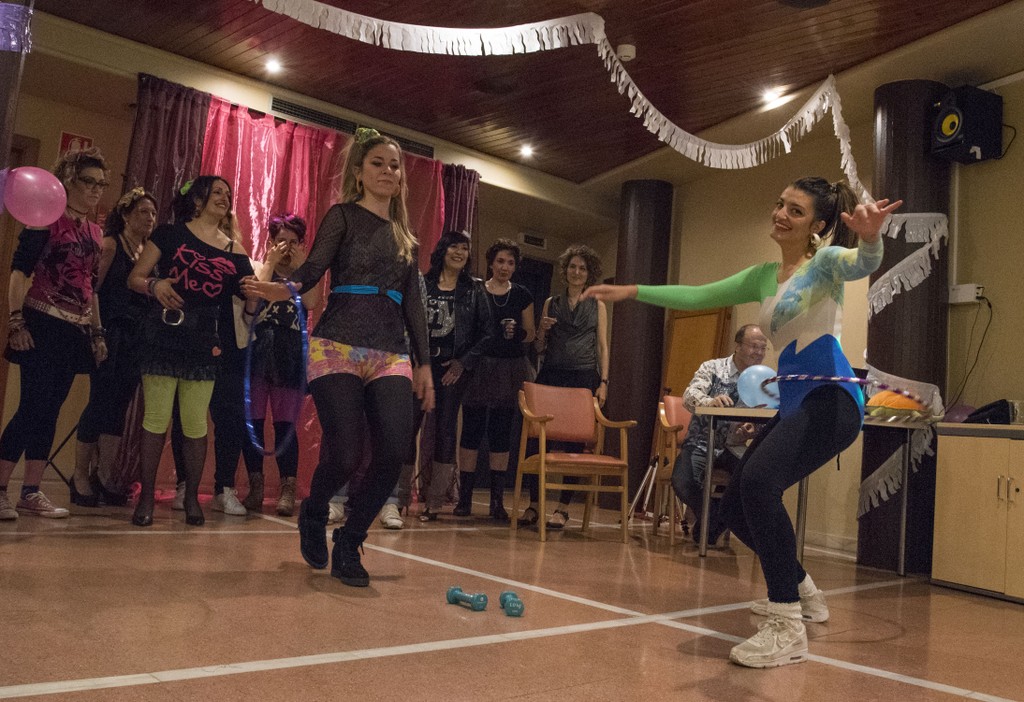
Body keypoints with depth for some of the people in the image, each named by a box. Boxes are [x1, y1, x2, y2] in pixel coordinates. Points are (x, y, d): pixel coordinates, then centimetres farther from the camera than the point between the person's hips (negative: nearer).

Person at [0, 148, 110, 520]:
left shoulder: (95, 232, 16)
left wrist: (98, 331, 18)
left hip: (77, 332, 6)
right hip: (43, 326, -6)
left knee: (49, 410, 8)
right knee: (33, 406, -10)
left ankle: (31, 492, 13)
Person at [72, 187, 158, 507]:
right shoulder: (111, 245, -2)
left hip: (137, 336, 5)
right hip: (111, 332, -5)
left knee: (120, 404, 6)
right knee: (101, 401, -4)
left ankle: (104, 474, 12)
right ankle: (80, 475, 6)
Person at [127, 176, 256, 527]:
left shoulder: (234, 251, 12)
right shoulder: (170, 233, 5)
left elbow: (251, 300, 5)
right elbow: (134, 278, 1)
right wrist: (154, 285, -19)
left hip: (205, 339, 2)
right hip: (165, 332, -2)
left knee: (196, 422, 3)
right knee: (156, 417, -3)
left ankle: (192, 498, 14)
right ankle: (146, 496, 8)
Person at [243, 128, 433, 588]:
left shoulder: (405, 237, 21)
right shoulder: (343, 216, 8)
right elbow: (314, 266, -8)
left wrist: (423, 364, 13)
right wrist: (288, 289, -30)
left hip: (391, 356, 4)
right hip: (338, 348, -4)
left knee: (394, 453, -15)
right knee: (345, 456, -14)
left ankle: (348, 544, 6)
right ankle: (313, 515, 21)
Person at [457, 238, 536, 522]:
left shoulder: (522, 296, 9)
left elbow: (531, 333, 13)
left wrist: (518, 332, -9)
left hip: (510, 369, 2)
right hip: (479, 366, -2)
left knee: (502, 432, 2)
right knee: (472, 429, -2)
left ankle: (497, 499, 7)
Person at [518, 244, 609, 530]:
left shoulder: (597, 306, 11)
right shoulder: (551, 303, 13)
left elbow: (602, 347, 8)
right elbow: (539, 348, 15)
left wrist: (603, 382, -3)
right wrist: (542, 330, -6)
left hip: (584, 378, -1)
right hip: (551, 376, 1)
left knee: (575, 442, -3)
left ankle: (563, 507, 2)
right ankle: (534, 504, 4)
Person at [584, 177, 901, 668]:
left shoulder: (826, 261, -1)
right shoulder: (764, 277, 19)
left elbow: (862, 264, -25)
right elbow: (697, 297, 23)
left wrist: (869, 237, -48)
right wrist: (634, 291, 18)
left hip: (830, 395, -8)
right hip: (793, 402, 8)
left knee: (758, 481, -30)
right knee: (735, 507, 8)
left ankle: (787, 628, -22)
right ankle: (802, 593, 30)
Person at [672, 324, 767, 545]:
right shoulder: (712, 368, -2)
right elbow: (690, 396, -20)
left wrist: (752, 431, -26)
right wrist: (710, 401, -43)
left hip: (734, 447, 3)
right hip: (701, 442, -2)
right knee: (682, 482, -29)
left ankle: (712, 518, 3)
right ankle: (711, 516, 4)